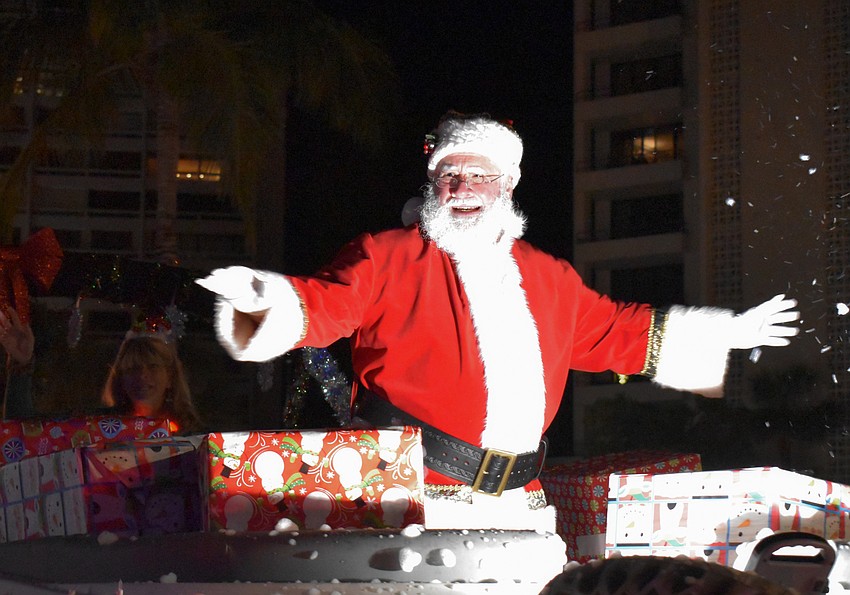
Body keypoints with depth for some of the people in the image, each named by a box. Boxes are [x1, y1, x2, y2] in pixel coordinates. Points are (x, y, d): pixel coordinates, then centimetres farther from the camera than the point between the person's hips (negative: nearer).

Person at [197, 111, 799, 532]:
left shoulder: (550, 278, 19)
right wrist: (268, 297, -30)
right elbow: (321, 306, -8)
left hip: (522, 504, 5)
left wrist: (725, 333, 30)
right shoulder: (388, 257, 4)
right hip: (422, 499, -5)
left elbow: (615, 332, 29)